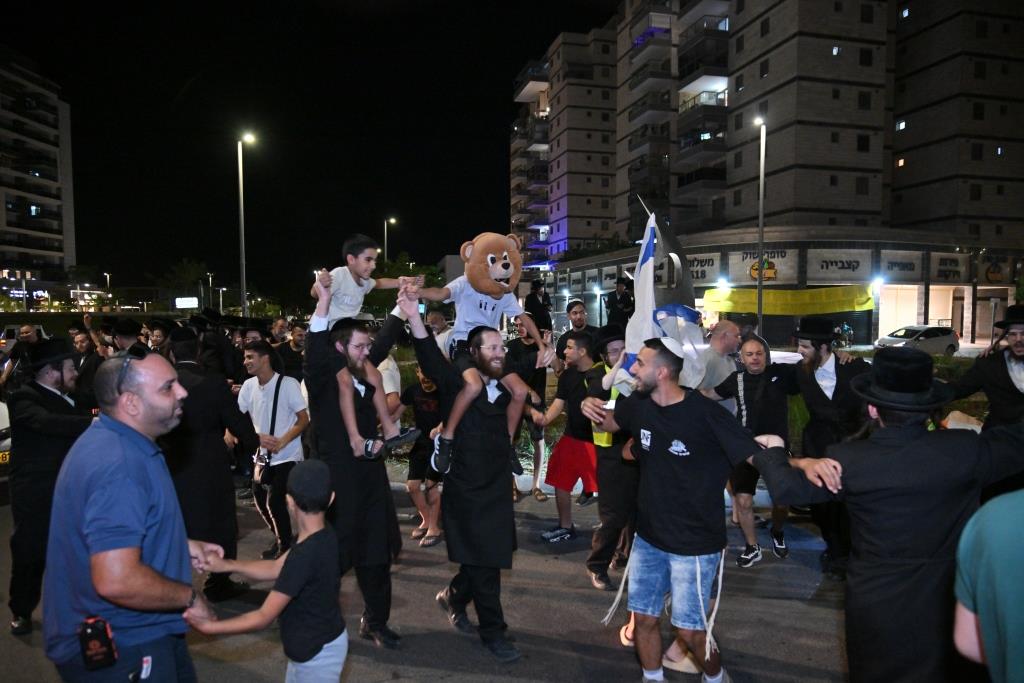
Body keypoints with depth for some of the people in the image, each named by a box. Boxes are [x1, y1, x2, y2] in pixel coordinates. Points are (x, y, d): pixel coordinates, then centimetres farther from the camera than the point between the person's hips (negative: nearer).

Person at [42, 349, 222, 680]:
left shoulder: (114, 442, 3)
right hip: (120, 652, -10)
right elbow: (116, 581, -36)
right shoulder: (118, 466, -30)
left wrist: (181, 546, 7)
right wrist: (191, 597, -19)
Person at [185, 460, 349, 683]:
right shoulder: (323, 536, -6)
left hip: (317, 652, -9)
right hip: (322, 642, 9)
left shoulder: (305, 555, -33)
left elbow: (263, 618, -26)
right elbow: (275, 569, 5)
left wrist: (207, 626, -19)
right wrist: (226, 564, -1)